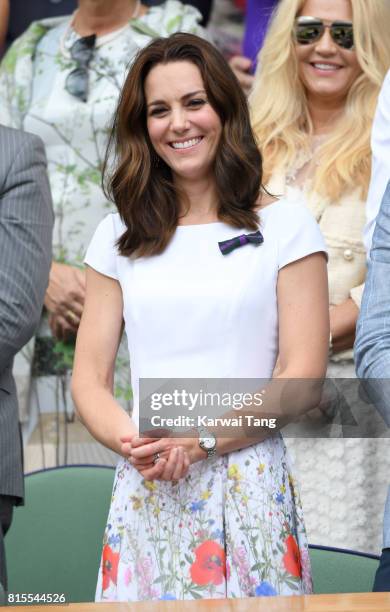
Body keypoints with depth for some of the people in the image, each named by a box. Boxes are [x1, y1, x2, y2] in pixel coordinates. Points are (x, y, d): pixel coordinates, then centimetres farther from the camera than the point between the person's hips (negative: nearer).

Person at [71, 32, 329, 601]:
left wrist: (200, 440, -15)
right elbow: (90, 376, 7)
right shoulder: (118, 237, 11)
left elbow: (303, 376, -5)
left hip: (249, 486, -2)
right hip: (145, 494, 2)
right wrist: (132, 441, -13)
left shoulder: (286, 227, 2)